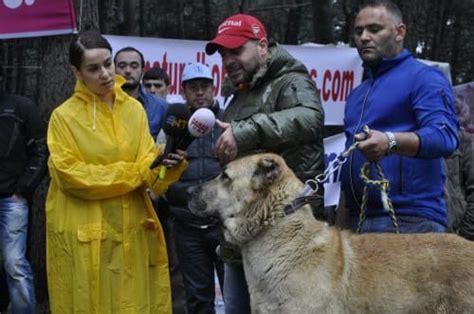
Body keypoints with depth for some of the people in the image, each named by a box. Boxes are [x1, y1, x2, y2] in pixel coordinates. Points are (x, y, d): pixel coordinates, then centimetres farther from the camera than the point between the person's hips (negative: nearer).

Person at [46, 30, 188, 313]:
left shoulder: (134, 109, 7)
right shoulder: (64, 116, -4)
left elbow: (149, 161, 2)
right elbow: (70, 175, -12)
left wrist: (169, 164, -22)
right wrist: (135, 173, -15)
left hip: (131, 230, 4)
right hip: (84, 233, -3)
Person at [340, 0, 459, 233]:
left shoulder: (424, 78, -3)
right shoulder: (356, 93, 22)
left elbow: (445, 135, -18)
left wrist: (391, 142, -35)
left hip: (411, 220, -7)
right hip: (357, 221, 7)